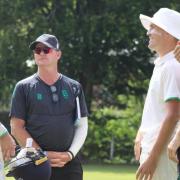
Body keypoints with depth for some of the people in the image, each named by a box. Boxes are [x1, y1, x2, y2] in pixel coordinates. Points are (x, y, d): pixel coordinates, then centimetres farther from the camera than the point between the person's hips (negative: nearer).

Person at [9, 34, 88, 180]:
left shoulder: (74, 87, 11)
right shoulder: (24, 87, 4)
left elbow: (82, 125, 11)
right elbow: (16, 127, -1)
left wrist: (70, 154, -5)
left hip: (69, 164, 2)